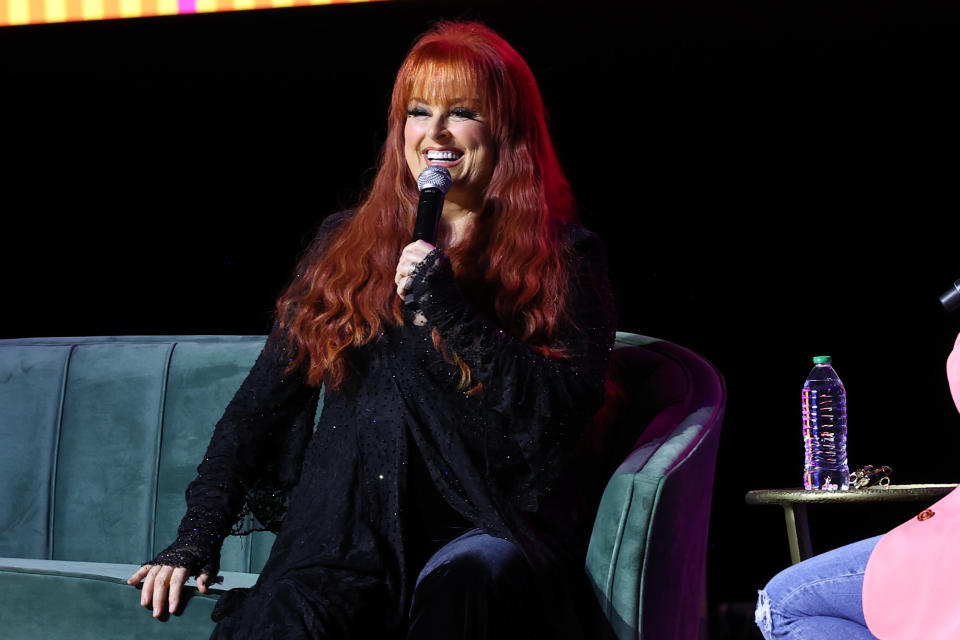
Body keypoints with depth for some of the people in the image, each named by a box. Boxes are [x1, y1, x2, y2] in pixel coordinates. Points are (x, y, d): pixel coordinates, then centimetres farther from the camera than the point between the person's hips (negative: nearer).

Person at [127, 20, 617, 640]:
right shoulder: (346, 244, 17)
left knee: (470, 577, -38)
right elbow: (263, 401, 15)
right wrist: (196, 539, 6)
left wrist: (448, 311, -12)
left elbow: (561, 415, -5)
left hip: (486, 528, -1)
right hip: (345, 533, 1)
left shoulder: (567, 259, 8)